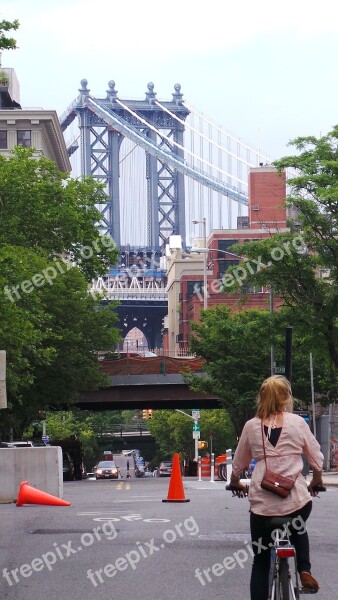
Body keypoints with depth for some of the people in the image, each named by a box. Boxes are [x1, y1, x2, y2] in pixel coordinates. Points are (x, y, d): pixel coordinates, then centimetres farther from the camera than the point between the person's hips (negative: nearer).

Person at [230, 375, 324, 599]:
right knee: (298, 528, 34)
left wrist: (236, 484, 35)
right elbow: (317, 460, 6)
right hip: (297, 500, 0)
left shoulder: (251, 426, 4)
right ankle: (304, 571, 14)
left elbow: (238, 465, 14)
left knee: (260, 562, 13)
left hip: (262, 503, 0)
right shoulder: (297, 422, 1)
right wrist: (316, 483, 26)